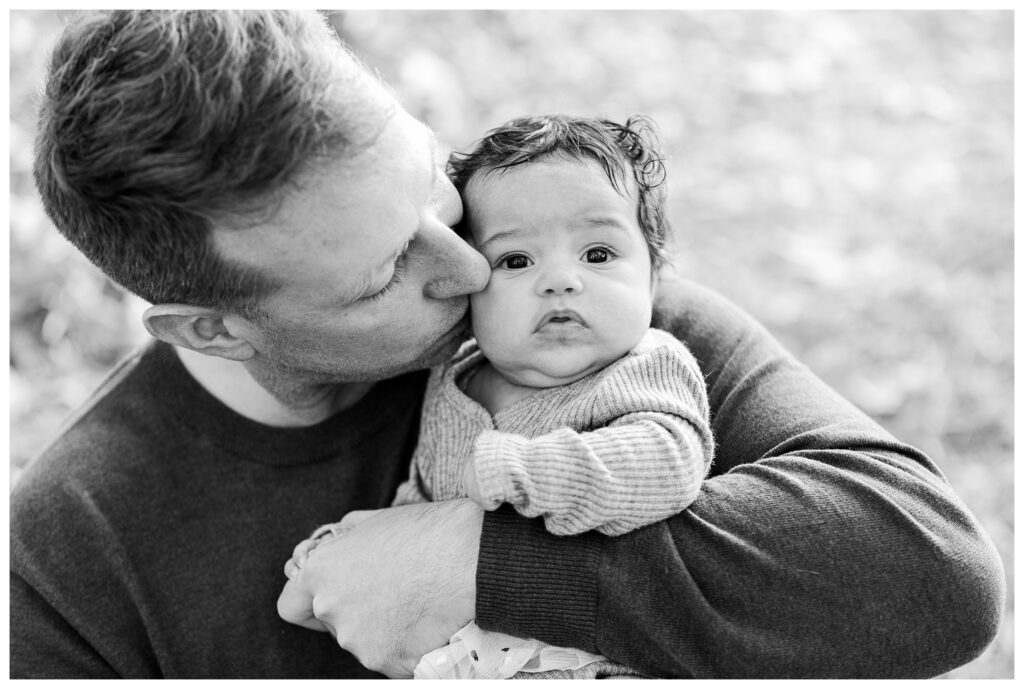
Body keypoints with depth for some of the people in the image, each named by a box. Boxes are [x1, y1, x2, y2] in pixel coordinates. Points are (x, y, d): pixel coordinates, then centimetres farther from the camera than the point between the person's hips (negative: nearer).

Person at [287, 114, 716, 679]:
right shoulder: (450, 386, 10)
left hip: (596, 662, -5)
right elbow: (419, 495, 25)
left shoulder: (650, 370, -8)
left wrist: (503, 470, -27)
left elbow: (666, 467, -29)